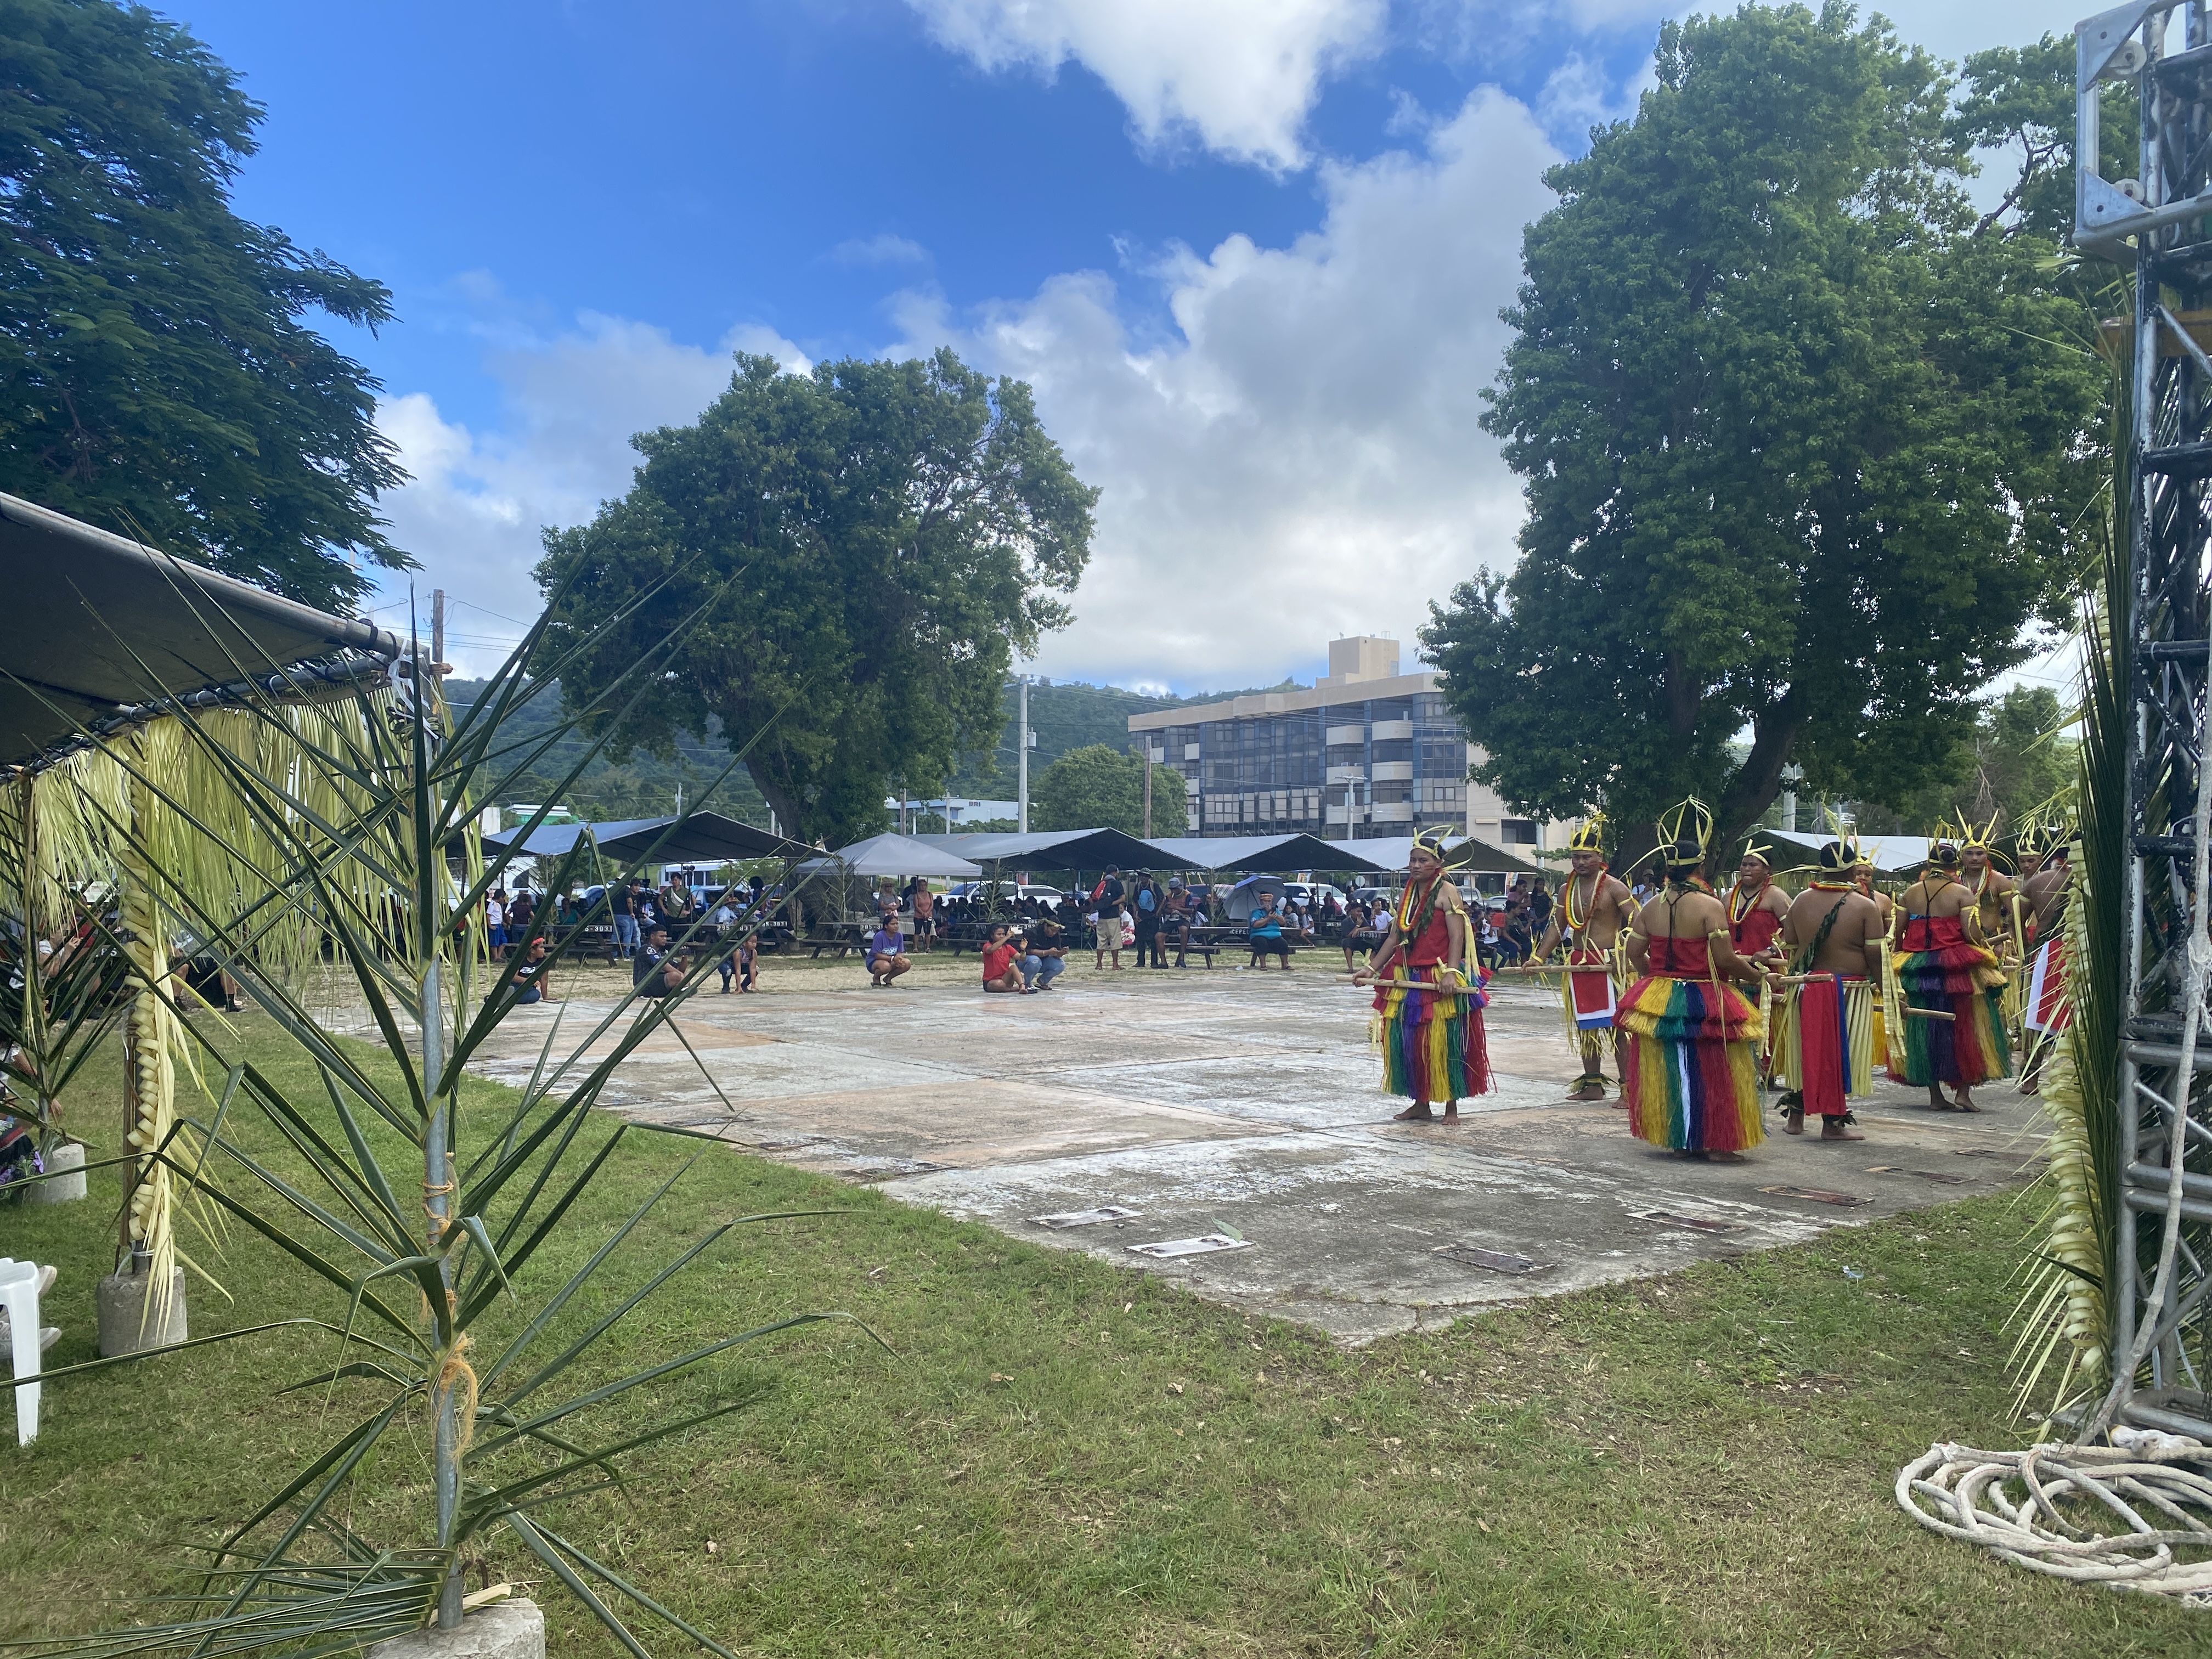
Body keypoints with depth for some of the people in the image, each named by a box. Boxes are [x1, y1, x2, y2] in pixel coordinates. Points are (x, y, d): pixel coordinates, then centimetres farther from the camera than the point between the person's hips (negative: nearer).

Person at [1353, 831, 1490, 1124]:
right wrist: (1371, 969, 10)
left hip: (1439, 981, -7)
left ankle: (1451, 1106, 9)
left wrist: (1451, 973, -25)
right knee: (1407, 1042, 8)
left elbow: (1457, 937, -14)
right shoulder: (1407, 894, 14)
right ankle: (1420, 1104, 19)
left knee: (1443, 1043, -2)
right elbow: (1395, 937, 15)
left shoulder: (1447, 892, -6)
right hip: (1405, 979, 7)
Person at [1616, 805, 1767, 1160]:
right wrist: (1756, 975, -1)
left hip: (1658, 999, 5)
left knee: (1669, 1072, 14)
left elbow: (1634, 952, 5)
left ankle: (1675, 1138, 22)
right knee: (1711, 1074, 5)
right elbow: (1724, 960, -18)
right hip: (1703, 1002, -5)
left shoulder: (1651, 906, 2)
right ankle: (1717, 1143, 9)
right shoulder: (1710, 906, -15)